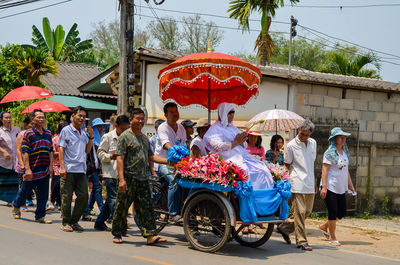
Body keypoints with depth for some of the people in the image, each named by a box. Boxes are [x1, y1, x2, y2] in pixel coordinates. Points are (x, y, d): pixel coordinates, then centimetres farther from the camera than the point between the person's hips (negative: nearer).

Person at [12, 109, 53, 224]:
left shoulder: (48, 133, 11)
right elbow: (25, 152, -10)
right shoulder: (28, 133, -6)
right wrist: (27, 169, -16)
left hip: (45, 171, 4)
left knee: (43, 195, 3)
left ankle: (40, 216, 9)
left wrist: (51, 166, 5)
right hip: (32, 170, -4)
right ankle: (16, 205, 37)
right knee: (25, 190, 10)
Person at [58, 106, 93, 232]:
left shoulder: (84, 132, 16)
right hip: (68, 169, -5)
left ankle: (74, 221, 15)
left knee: (83, 196, 1)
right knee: (67, 197, 0)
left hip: (81, 170, 5)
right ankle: (66, 223, 11)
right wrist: (62, 167, -12)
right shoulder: (66, 130, 0)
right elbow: (61, 149, -4)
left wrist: (91, 136, 5)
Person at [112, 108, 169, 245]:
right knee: (122, 208, 1)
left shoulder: (145, 138, 19)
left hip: (143, 179, 6)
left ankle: (150, 235, -1)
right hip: (128, 178, -6)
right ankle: (117, 234, 14)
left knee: (146, 208, 1)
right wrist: (121, 179, -19)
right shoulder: (125, 136, -4)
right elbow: (120, 158, -11)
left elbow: (151, 156, 25)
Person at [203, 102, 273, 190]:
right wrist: (236, 142, -13)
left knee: (261, 170, -16)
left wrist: (241, 142, -1)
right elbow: (218, 147, -14)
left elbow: (245, 145, 23)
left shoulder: (233, 128, 25)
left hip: (243, 157, 7)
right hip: (229, 159, -7)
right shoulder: (214, 130, 3)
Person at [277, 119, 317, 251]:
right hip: (297, 184, -6)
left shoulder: (313, 143, 12)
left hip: (309, 184, 6)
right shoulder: (291, 145, -6)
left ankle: (284, 227, 26)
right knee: (300, 211, -8)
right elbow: (287, 166, 1)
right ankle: (301, 241, -1)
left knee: (307, 211, 10)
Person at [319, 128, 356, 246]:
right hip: (330, 187, -8)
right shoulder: (330, 153, -10)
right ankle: (332, 238, 9)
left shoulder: (345, 153, 12)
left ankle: (324, 226, 30)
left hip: (341, 188, 8)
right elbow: (324, 170, -14)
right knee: (333, 212, -3)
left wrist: (350, 185, 17)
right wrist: (324, 187, -20)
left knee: (342, 212, 10)